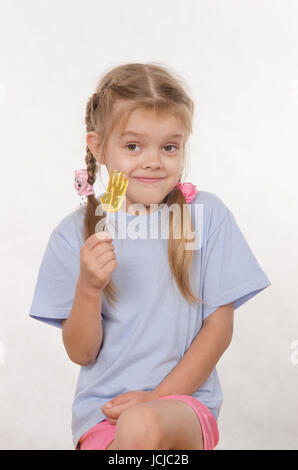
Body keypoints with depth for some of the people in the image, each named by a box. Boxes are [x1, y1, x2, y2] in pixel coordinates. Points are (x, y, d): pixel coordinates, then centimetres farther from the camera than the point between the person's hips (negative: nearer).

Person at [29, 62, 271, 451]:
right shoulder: (76, 233, 1)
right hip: (102, 408, 1)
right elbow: (81, 353, 2)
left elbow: (220, 326, 0)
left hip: (185, 399, -1)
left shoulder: (207, 215, 0)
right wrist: (89, 288, -17)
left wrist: (159, 397, -9)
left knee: (143, 425, -33)